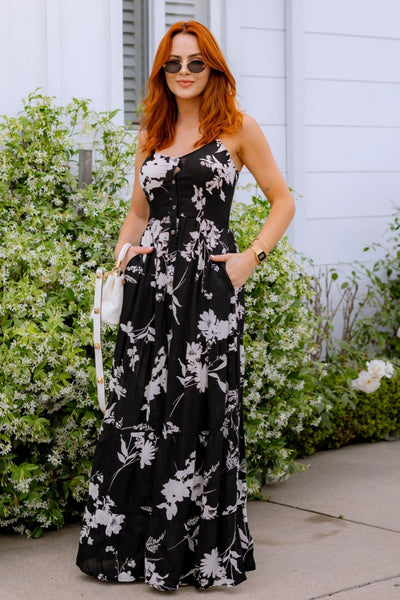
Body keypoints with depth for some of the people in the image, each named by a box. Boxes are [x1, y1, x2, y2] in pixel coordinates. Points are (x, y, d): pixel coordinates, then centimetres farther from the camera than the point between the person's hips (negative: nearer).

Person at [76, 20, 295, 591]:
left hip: (208, 285, -4)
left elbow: (283, 200, 6)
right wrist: (122, 253, 6)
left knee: (198, 411, -4)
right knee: (138, 411, 4)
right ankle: (129, 541, 15)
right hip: (149, 286, 4)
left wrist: (252, 257, -5)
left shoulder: (237, 128, 3)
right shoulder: (152, 133, 16)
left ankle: (202, 550, 8)